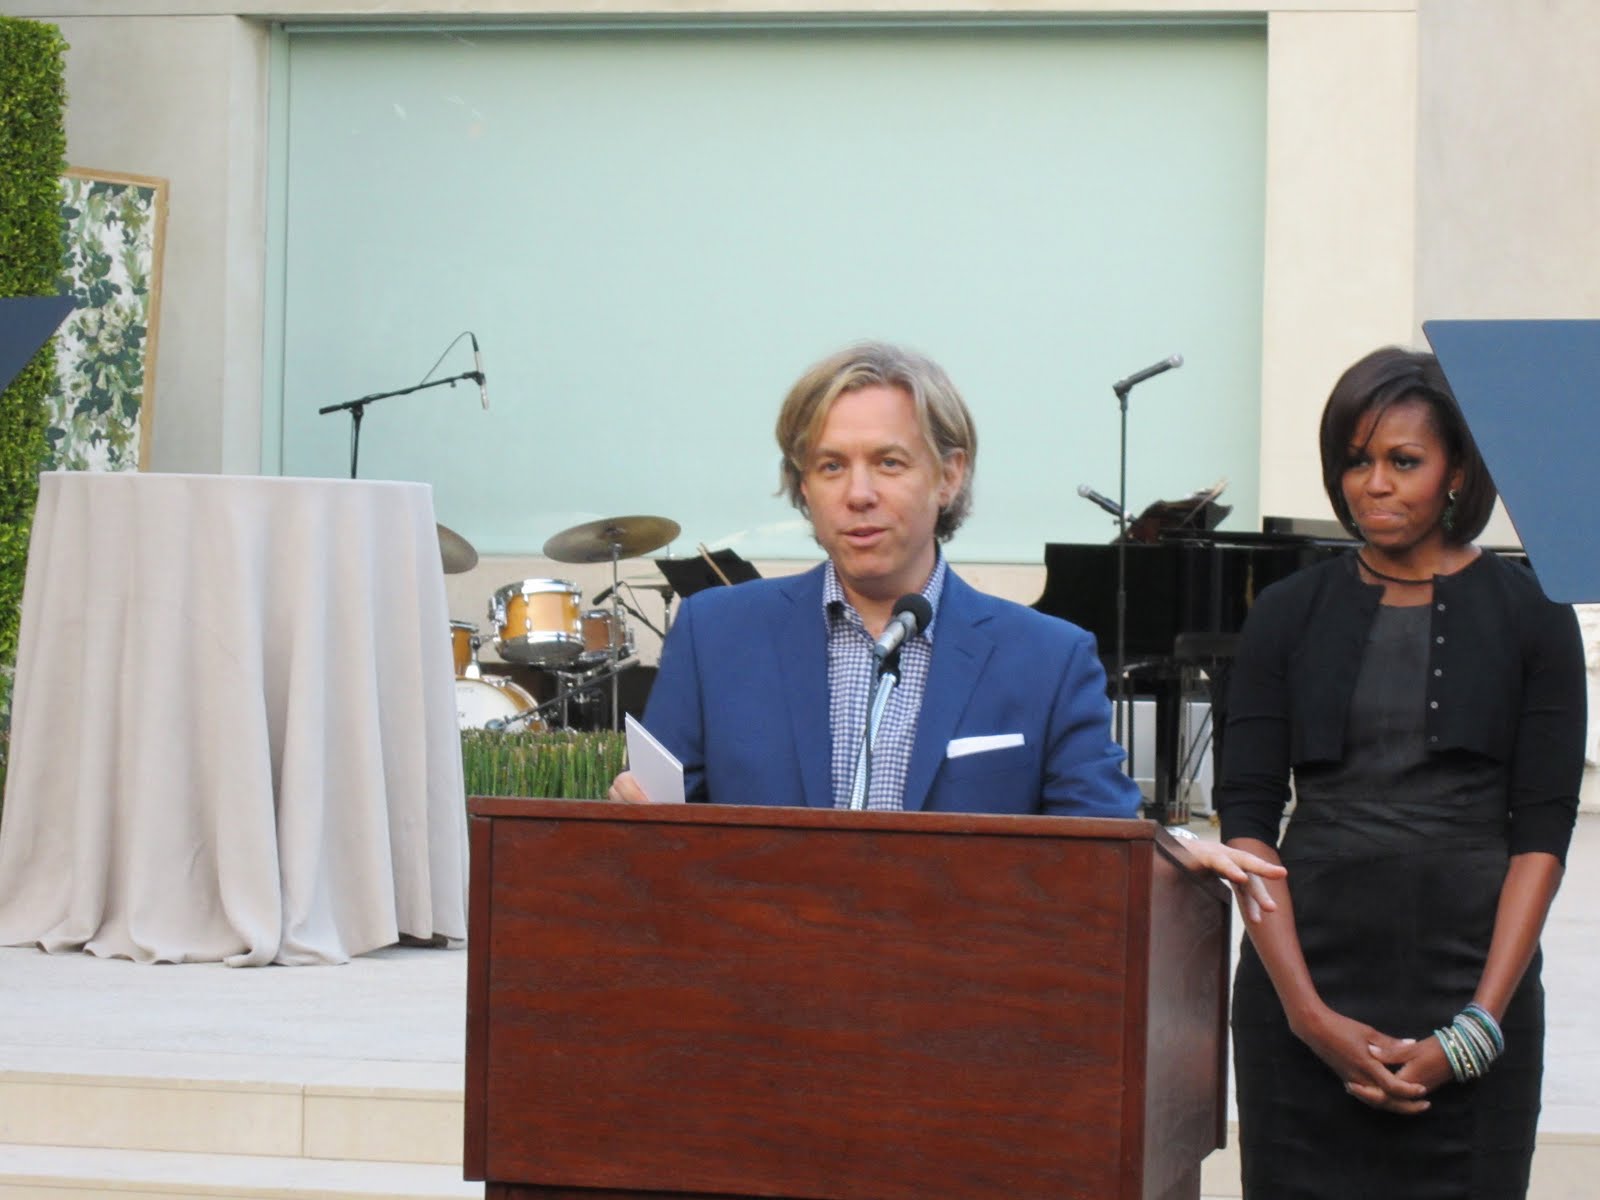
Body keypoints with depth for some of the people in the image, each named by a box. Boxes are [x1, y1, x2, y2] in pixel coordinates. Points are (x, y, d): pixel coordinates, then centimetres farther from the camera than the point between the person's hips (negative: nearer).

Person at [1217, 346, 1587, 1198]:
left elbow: (1542, 832, -1)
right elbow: (1246, 817, 2)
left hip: (1472, 983, -1)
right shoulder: (1288, 615, 8)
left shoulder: (1529, 617, 3)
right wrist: (1310, 1014, -9)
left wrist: (1473, 1030, -11)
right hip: (1306, 981, 1)